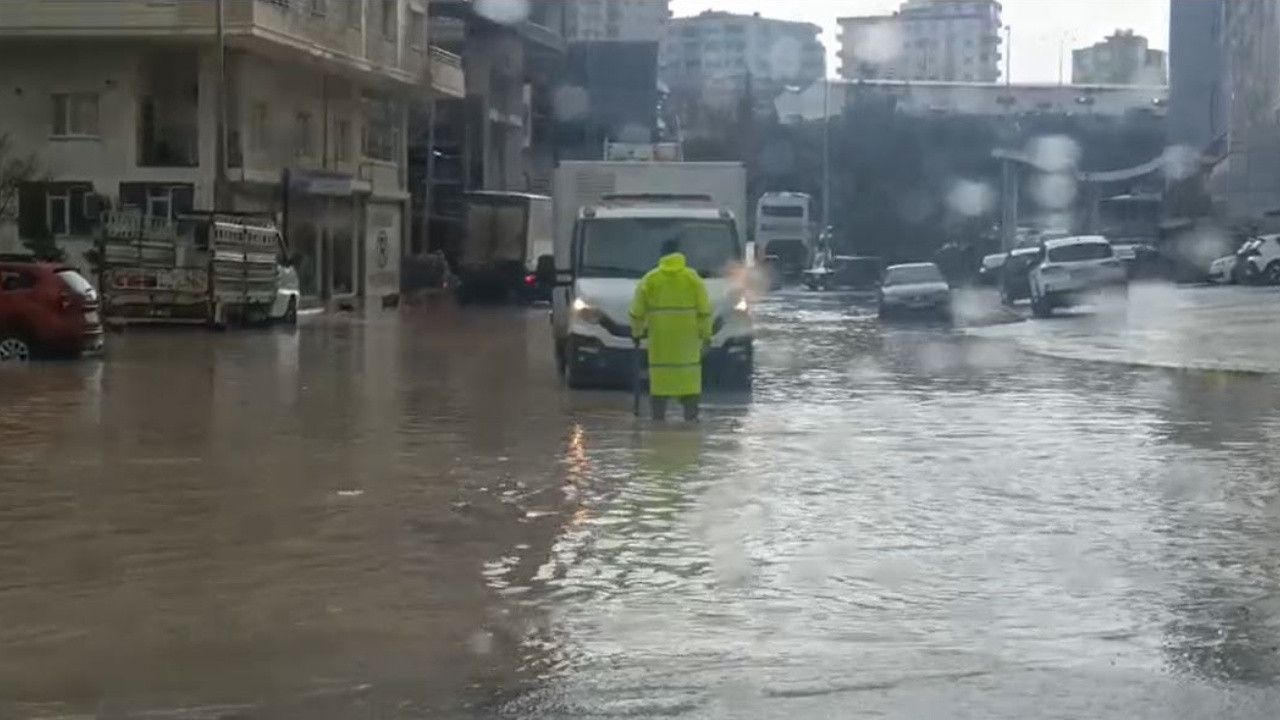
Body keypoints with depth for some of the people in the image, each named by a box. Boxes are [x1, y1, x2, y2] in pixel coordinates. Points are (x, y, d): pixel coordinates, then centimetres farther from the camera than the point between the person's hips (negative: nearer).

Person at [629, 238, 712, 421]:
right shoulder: (692, 277, 1)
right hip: (687, 336, 0)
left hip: (660, 337, 0)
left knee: (660, 375, 5)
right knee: (689, 374, 5)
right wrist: (706, 334, 7)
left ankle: (658, 417, 4)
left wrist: (637, 331, 17)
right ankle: (691, 416, 1)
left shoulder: (650, 279, 2)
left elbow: (637, 310, 4)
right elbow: (704, 309, 0)